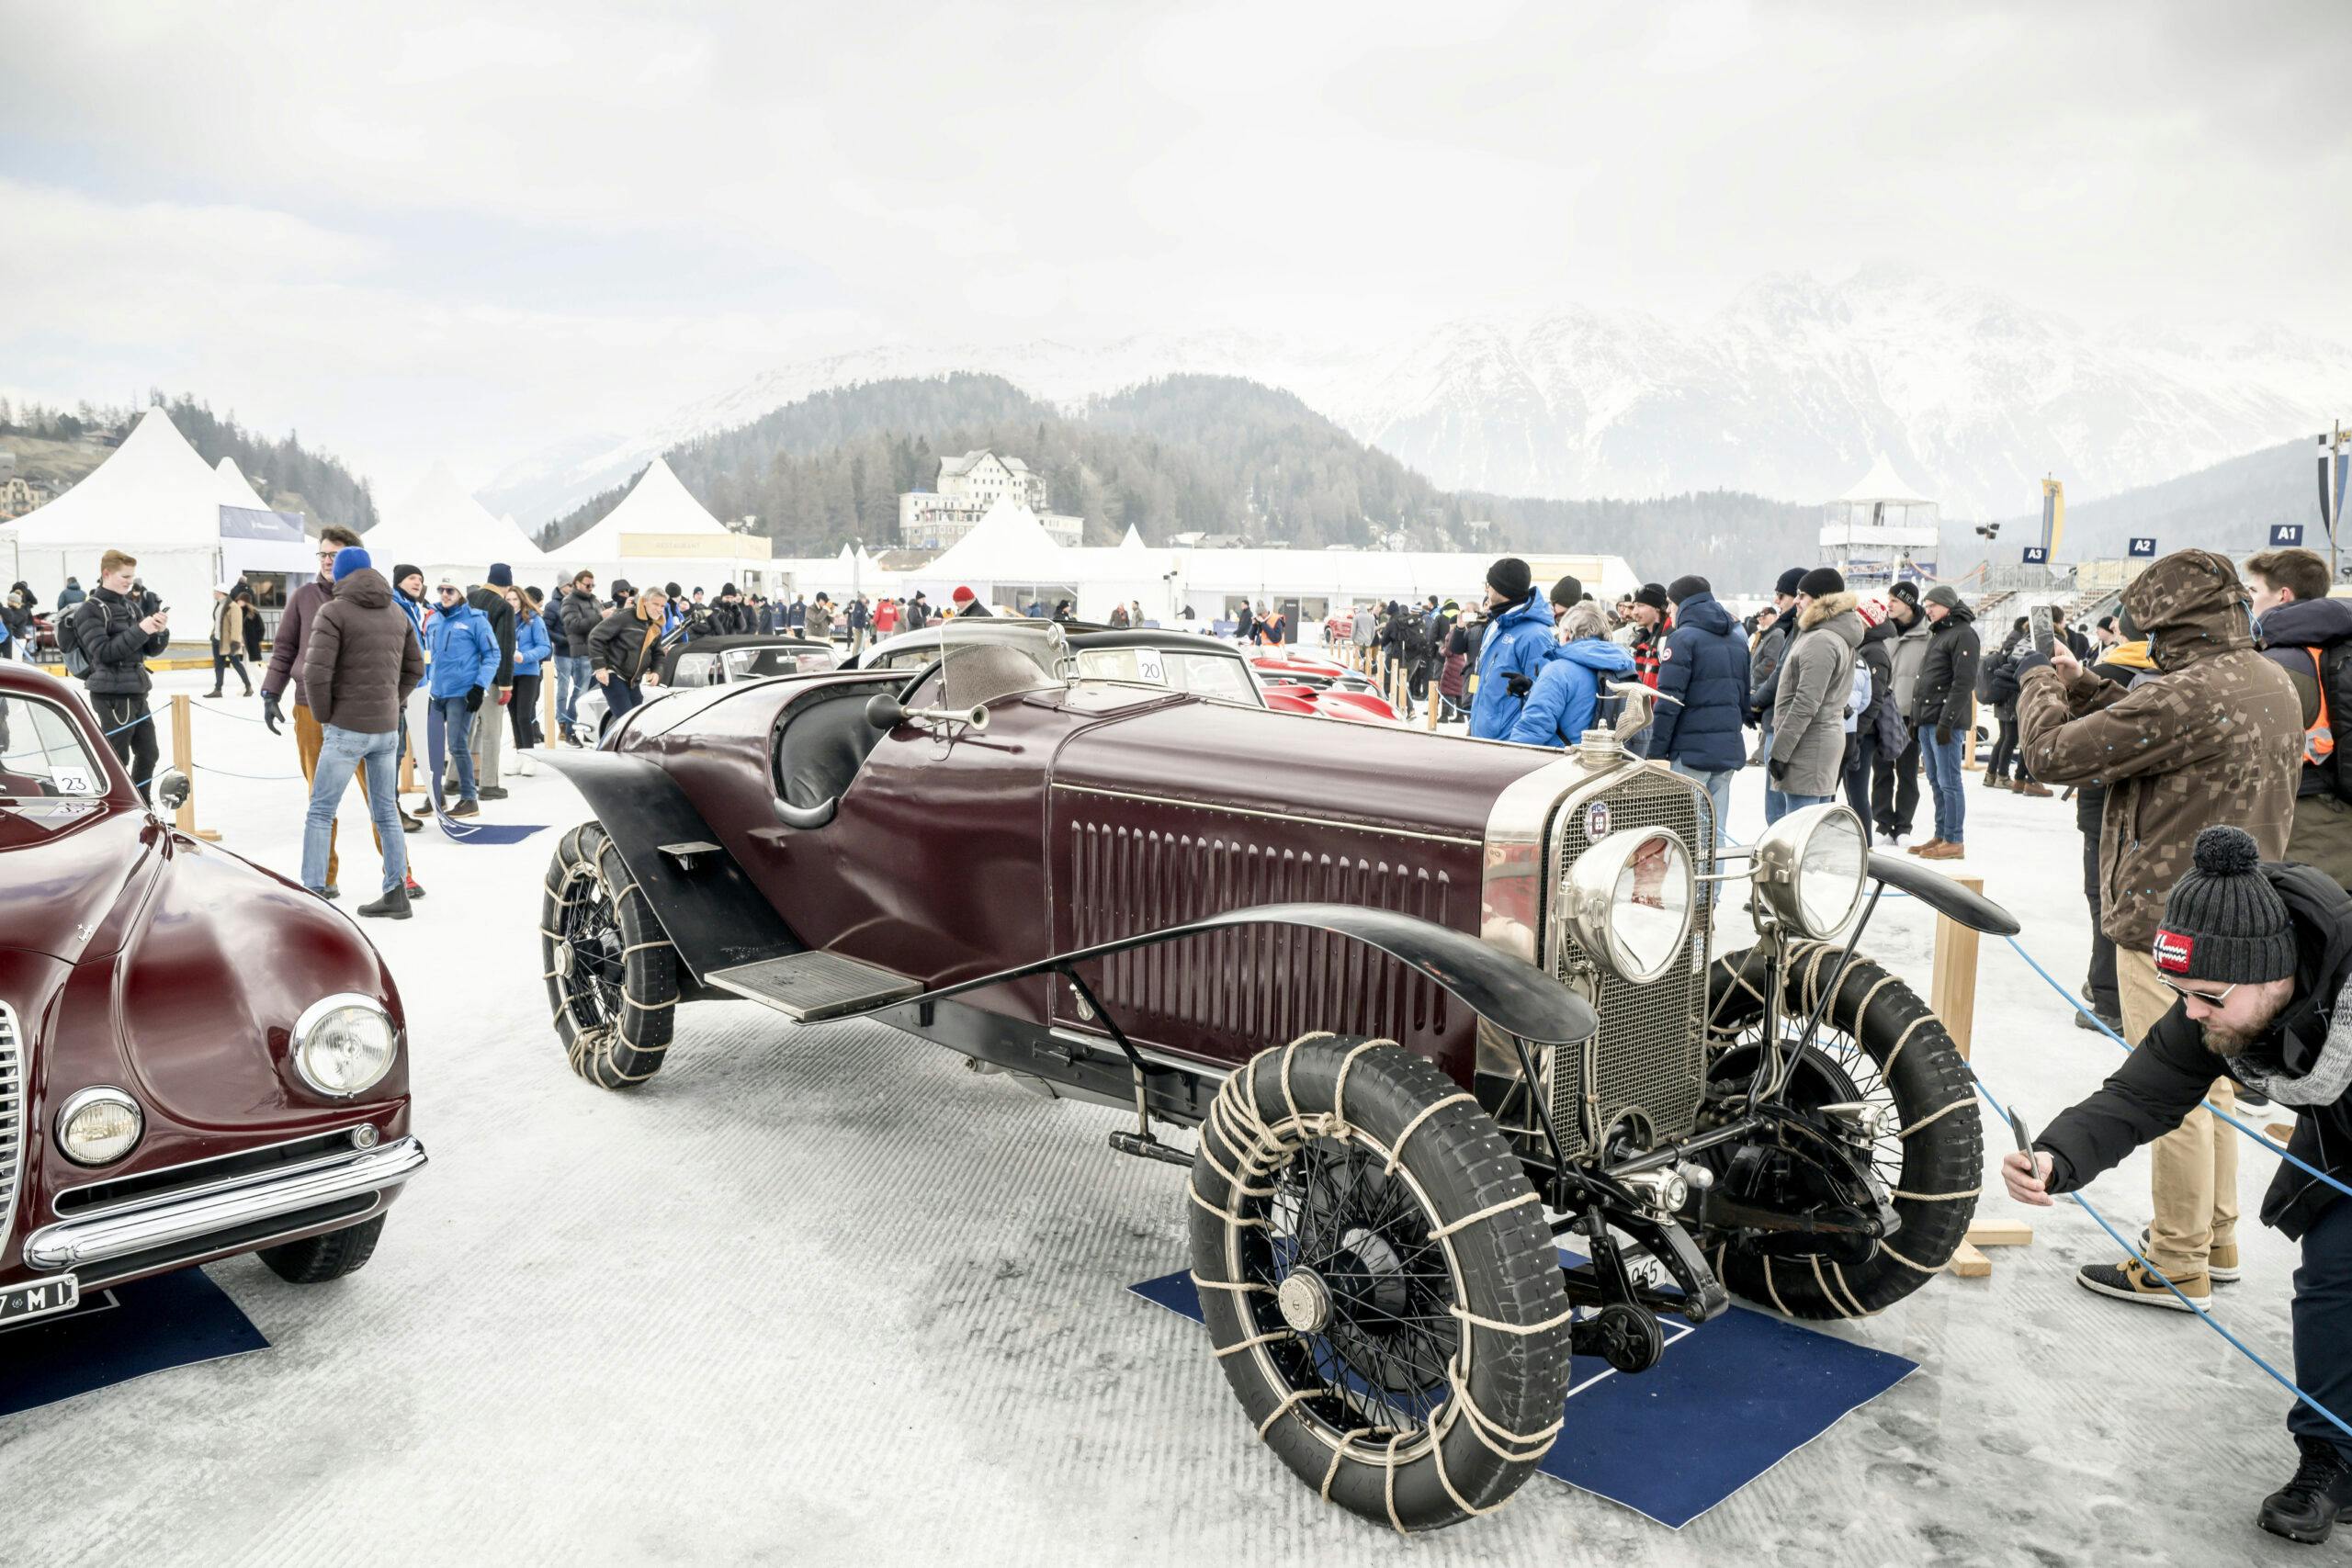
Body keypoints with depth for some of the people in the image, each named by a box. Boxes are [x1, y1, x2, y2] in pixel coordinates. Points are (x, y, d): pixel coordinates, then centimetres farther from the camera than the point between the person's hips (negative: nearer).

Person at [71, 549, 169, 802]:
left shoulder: (133, 606, 12)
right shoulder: (90, 611, -7)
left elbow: (152, 650, 13)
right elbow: (104, 652, -19)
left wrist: (161, 631, -8)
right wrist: (140, 630, -23)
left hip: (137, 692, 7)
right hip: (112, 695, -7)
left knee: (148, 753, 14)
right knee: (118, 759, -4)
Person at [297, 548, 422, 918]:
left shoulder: (333, 612, -10)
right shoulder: (395, 612, 9)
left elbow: (316, 673, -18)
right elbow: (415, 668, 17)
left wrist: (323, 717, -3)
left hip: (347, 730, -5)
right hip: (387, 729, 6)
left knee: (320, 813, 3)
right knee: (385, 813, 12)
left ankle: (312, 897, 1)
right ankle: (396, 893, 11)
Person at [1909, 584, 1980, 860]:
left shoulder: (1963, 634, -9)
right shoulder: (1937, 634, 20)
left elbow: (1964, 682, -17)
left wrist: (1947, 720, -21)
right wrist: (1916, 717, 19)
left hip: (1946, 722, -9)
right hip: (1927, 721, 9)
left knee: (1948, 782, -6)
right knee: (1935, 782, 12)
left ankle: (1955, 841, -2)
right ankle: (1941, 836, 17)